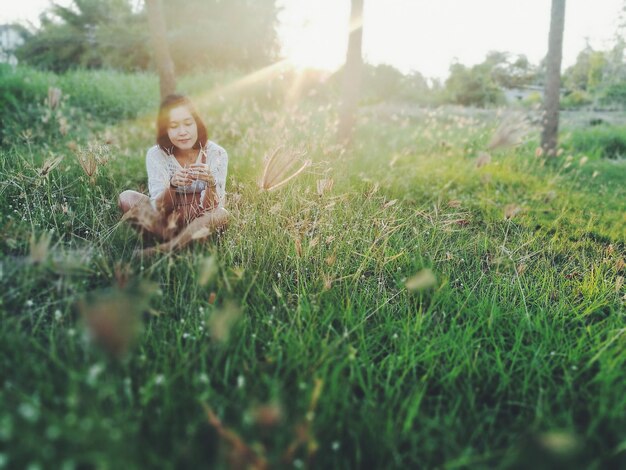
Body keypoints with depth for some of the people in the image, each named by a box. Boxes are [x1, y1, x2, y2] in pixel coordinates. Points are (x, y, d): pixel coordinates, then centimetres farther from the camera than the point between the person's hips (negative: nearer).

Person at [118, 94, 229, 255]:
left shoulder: (217, 154, -14)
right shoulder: (156, 155, -11)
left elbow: (210, 209, -18)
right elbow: (160, 208, -17)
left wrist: (211, 183, -39)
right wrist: (172, 186, -38)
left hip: (202, 222, -1)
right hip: (169, 219, 2)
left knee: (221, 215, -34)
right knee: (126, 198, -19)